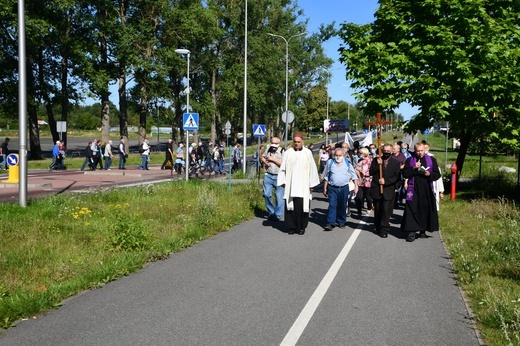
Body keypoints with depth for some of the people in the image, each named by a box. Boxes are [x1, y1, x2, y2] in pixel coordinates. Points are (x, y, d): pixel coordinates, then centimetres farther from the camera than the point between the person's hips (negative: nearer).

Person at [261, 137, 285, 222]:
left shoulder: (282, 152, -7)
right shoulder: (268, 150, 8)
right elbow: (262, 157, 24)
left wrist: (273, 159, -15)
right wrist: (265, 162, 2)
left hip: (279, 177, -4)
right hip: (268, 176, 4)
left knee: (279, 197, -1)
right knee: (267, 194, -1)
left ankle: (277, 215, 11)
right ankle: (271, 212, 18)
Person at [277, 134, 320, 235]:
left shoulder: (307, 153, 6)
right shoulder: (288, 153, 7)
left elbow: (312, 169, 6)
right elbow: (283, 169, 7)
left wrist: (312, 184, 3)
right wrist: (283, 181, 1)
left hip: (303, 185, -1)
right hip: (290, 185, 1)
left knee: (302, 206, -4)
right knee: (290, 206, -1)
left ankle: (301, 227, 8)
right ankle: (291, 227, 9)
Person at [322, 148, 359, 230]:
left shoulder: (347, 163, 1)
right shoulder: (330, 163, 2)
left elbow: (354, 175, 8)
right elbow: (326, 177, 10)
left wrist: (356, 186, 1)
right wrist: (325, 188, 9)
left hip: (344, 188, 1)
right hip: (332, 188, 0)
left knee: (342, 206, 8)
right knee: (332, 206, -9)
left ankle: (341, 222, 21)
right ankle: (330, 223, -11)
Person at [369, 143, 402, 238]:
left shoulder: (396, 163, 4)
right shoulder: (375, 160, 8)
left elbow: (396, 177, -4)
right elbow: (371, 173, -2)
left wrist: (386, 181, -14)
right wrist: (378, 164, -15)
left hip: (388, 191, -2)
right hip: (376, 190, 2)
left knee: (386, 210, -9)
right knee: (377, 211, 12)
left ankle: (384, 230, -5)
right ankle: (378, 227, 27)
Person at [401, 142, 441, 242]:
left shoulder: (431, 160, 9)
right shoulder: (409, 161, 7)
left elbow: (437, 174, 7)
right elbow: (405, 174, 1)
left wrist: (429, 174, -12)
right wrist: (413, 168, -13)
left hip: (427, 190, 1)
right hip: (413, 189, -1)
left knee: (425, 210, 5)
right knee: (412, 210, -7)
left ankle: (423, 231, 17)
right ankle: (411, 232, -8)